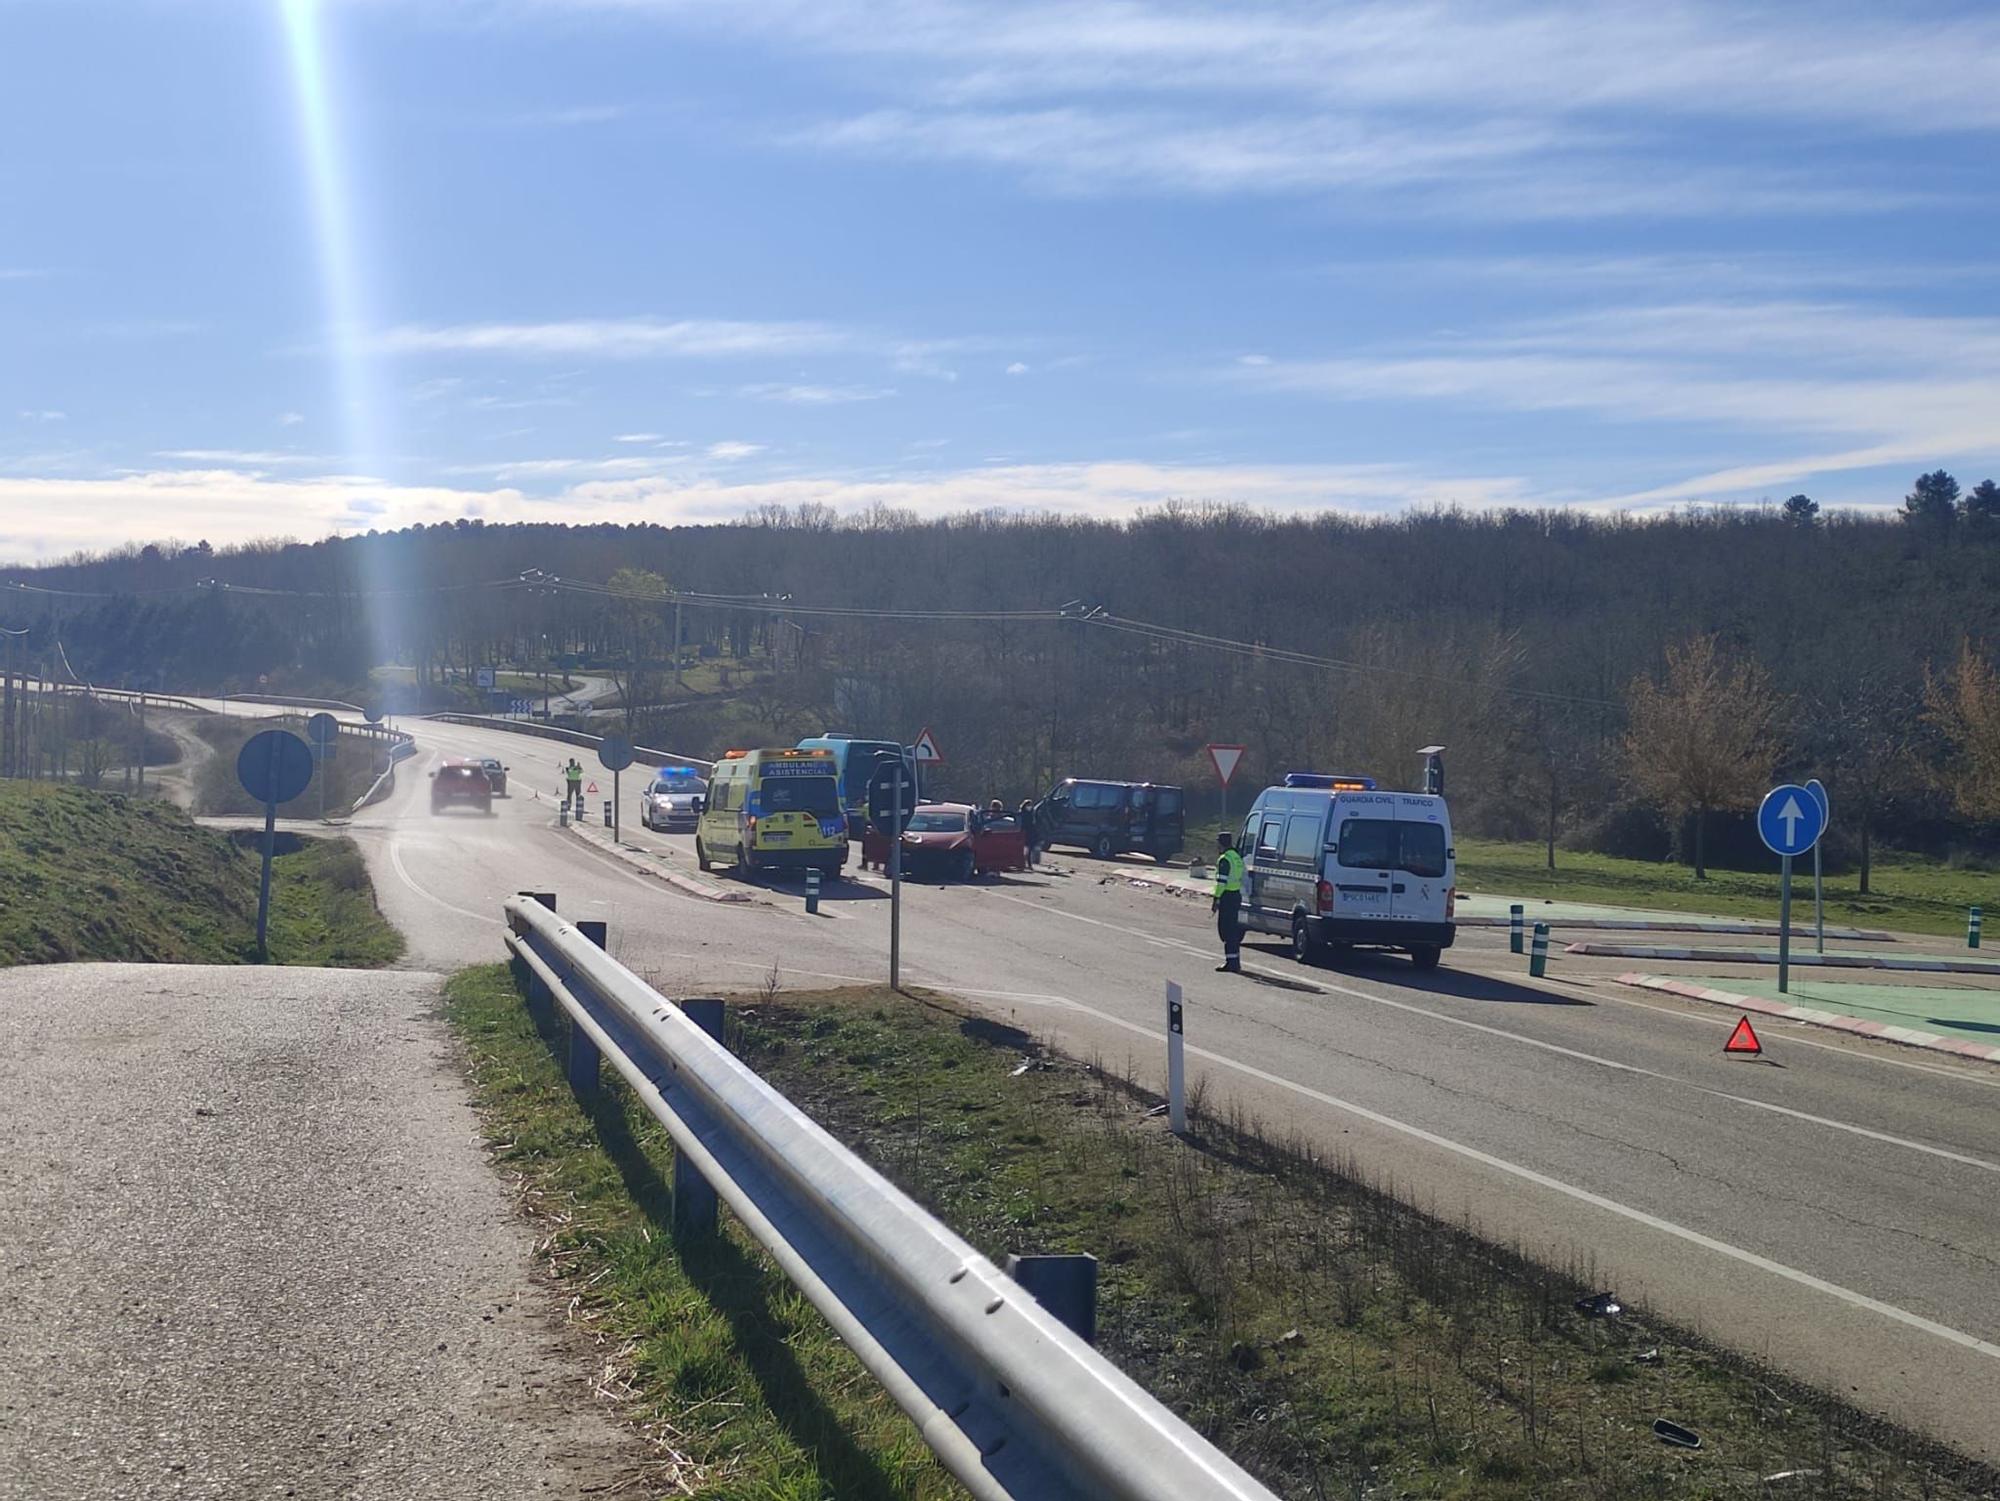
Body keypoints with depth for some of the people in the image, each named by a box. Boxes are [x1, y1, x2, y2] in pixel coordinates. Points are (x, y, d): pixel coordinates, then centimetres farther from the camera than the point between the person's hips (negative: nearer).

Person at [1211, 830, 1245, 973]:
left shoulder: (1224, 859, -14)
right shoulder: (1237, 857, 15)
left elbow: (1222, 881, -20)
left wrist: (1216, 899, -18)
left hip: (1227, 896, -9)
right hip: (1237, 895, 9)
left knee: (1226, 930, -6)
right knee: (1234, 929, 15)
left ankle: (1231, 962, -9)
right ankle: (1235, 962, 19)